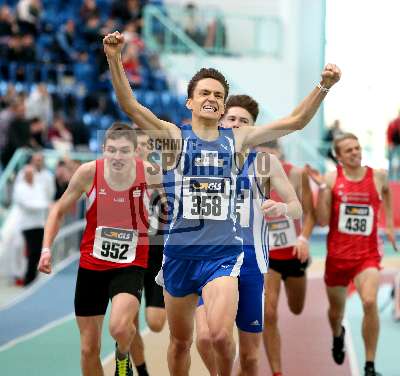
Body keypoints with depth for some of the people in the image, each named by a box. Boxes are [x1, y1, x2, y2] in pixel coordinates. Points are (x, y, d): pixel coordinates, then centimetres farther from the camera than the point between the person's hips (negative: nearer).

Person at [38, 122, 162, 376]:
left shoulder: (149, 173, -13)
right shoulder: (89, 172, -12)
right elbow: (59, 210, 4)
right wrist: (46, 248, -5)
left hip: (130, 266, -2)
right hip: (91, 264, 2)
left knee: (120, 327, -29)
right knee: (89, 349, 7)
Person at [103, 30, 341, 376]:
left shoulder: (237, 139, 6)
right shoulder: (176, 136, 2)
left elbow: (295, 122, 3)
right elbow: (131, 107, -12)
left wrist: (323, 87, -10)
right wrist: (115, 60, -26)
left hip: (223, 250, 0)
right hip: (181, 250, 1)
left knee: (221, 335, -20)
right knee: (180, 341, 12)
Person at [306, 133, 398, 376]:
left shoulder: (378, 176, -1)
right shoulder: (332, 178, -5)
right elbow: (322, 221, -9)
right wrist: (322, 187, -18)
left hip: (368, 254, -1)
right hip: (338, 254, 1)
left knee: (370, 302, -25)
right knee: (336, 308, 19)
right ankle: (338, 336, 57)